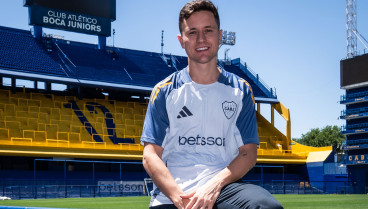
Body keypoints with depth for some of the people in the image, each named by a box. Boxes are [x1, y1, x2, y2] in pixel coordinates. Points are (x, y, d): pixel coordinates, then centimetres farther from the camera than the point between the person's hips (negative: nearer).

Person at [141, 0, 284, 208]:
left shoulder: (241, 90, 12)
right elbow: (151, 154, 3)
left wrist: (215, 185, -13)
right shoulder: (164, 92, 10)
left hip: (224, 187, 0)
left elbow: (248, 153, 6)